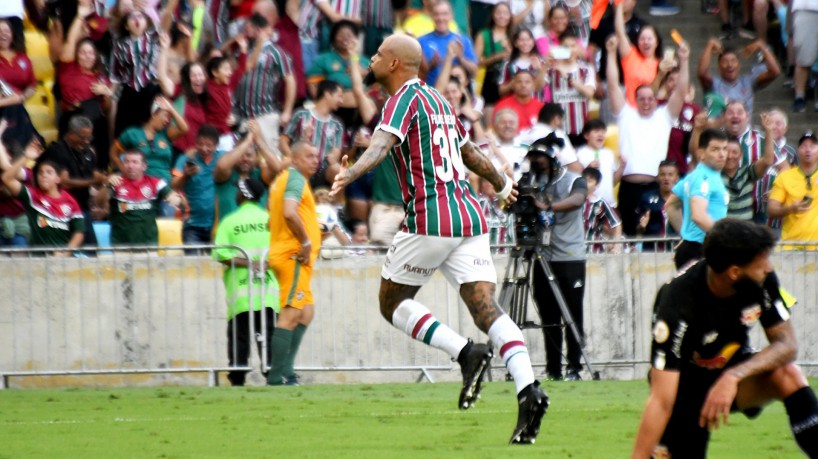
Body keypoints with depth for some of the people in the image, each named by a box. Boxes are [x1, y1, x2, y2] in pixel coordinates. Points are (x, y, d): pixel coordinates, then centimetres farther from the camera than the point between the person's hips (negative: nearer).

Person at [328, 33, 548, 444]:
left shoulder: (405, 98, -3)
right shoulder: (437, 100, 21)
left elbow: (381, 145, -23)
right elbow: (470, 153, 34)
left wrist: (348, 175, -40)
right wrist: (501, 184, 51)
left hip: (431, 219, -7)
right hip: (469, 216, 7)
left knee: (392, 304, 9)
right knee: (486, 308, -4)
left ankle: (465, 352, -10)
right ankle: (528, 390, -24)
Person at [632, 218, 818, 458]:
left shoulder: (762, 281, -20)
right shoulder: (678, 304, -33)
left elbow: (787, 345, -16)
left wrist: (733, 376, -33)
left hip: (732, 369, 3)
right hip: (687, 383, -3)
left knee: (788, 375, -26)